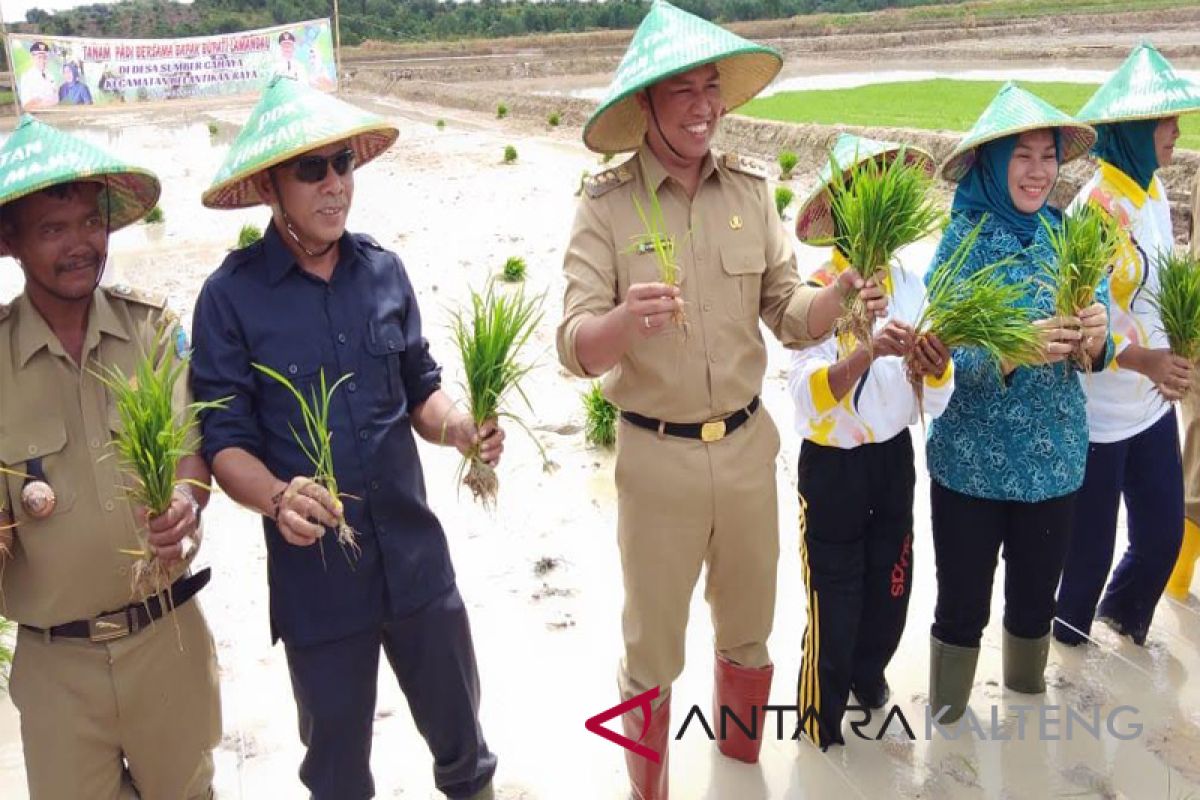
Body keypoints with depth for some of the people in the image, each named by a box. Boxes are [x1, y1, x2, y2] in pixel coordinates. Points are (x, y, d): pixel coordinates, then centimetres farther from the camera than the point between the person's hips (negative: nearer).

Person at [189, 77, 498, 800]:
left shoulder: (384, 271, 0)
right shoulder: (232, 296, -10)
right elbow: (226, 441, -8)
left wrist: (463, 429, -12)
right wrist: (278, 497, -27)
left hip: (416, 556, 3)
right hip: (314, 571, -2)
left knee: (458, 721, 21)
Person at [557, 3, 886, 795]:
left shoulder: (750, 189, 0)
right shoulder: (606, 205, -12)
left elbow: (787, 310, 2)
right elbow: (575, 346, -19)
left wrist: (839, 296, -20)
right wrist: (626, 319, -40)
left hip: (748, 445, 4)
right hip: (656, 457, -4)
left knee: (748, 633, 22)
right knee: (652, 649, 13)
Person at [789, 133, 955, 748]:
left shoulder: (910, 283, -2)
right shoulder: (817, 291, -18)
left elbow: (936, 401, -5)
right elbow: (810, 396, -29)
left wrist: (936, 367, -27)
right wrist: (867, 352, -45)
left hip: (894, 459, 5)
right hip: (833, 466, -5)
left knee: (890, 591, 21)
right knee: (834, 599, 9)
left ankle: (867, 674, 52)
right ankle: (821, 721, 33)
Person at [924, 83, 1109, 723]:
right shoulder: (963, 240, -11)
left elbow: (1096, 355, 3)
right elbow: (945, 360, -16)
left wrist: (1094, 339, -20)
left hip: (1055, 457, 4)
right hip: (971, 460, -4)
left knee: (1036, 594, 20)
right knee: (963, 601, 9)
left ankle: (1027, 687, 47)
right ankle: (947, 713, 34)